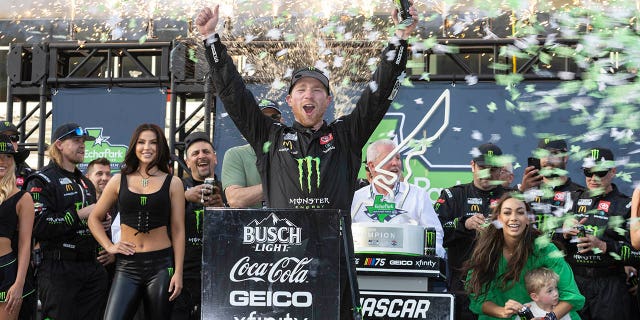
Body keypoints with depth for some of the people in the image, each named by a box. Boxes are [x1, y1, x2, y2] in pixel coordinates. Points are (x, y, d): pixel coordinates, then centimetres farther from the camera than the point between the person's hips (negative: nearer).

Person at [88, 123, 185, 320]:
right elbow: (94, 219, 17)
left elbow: (178, 230, 4)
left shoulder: (172, 183, 5)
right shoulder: (119, 180, 8)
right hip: (127, 266, 1)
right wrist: (109, 246, 3)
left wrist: (178, 272, -2)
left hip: (161, 266, -1)